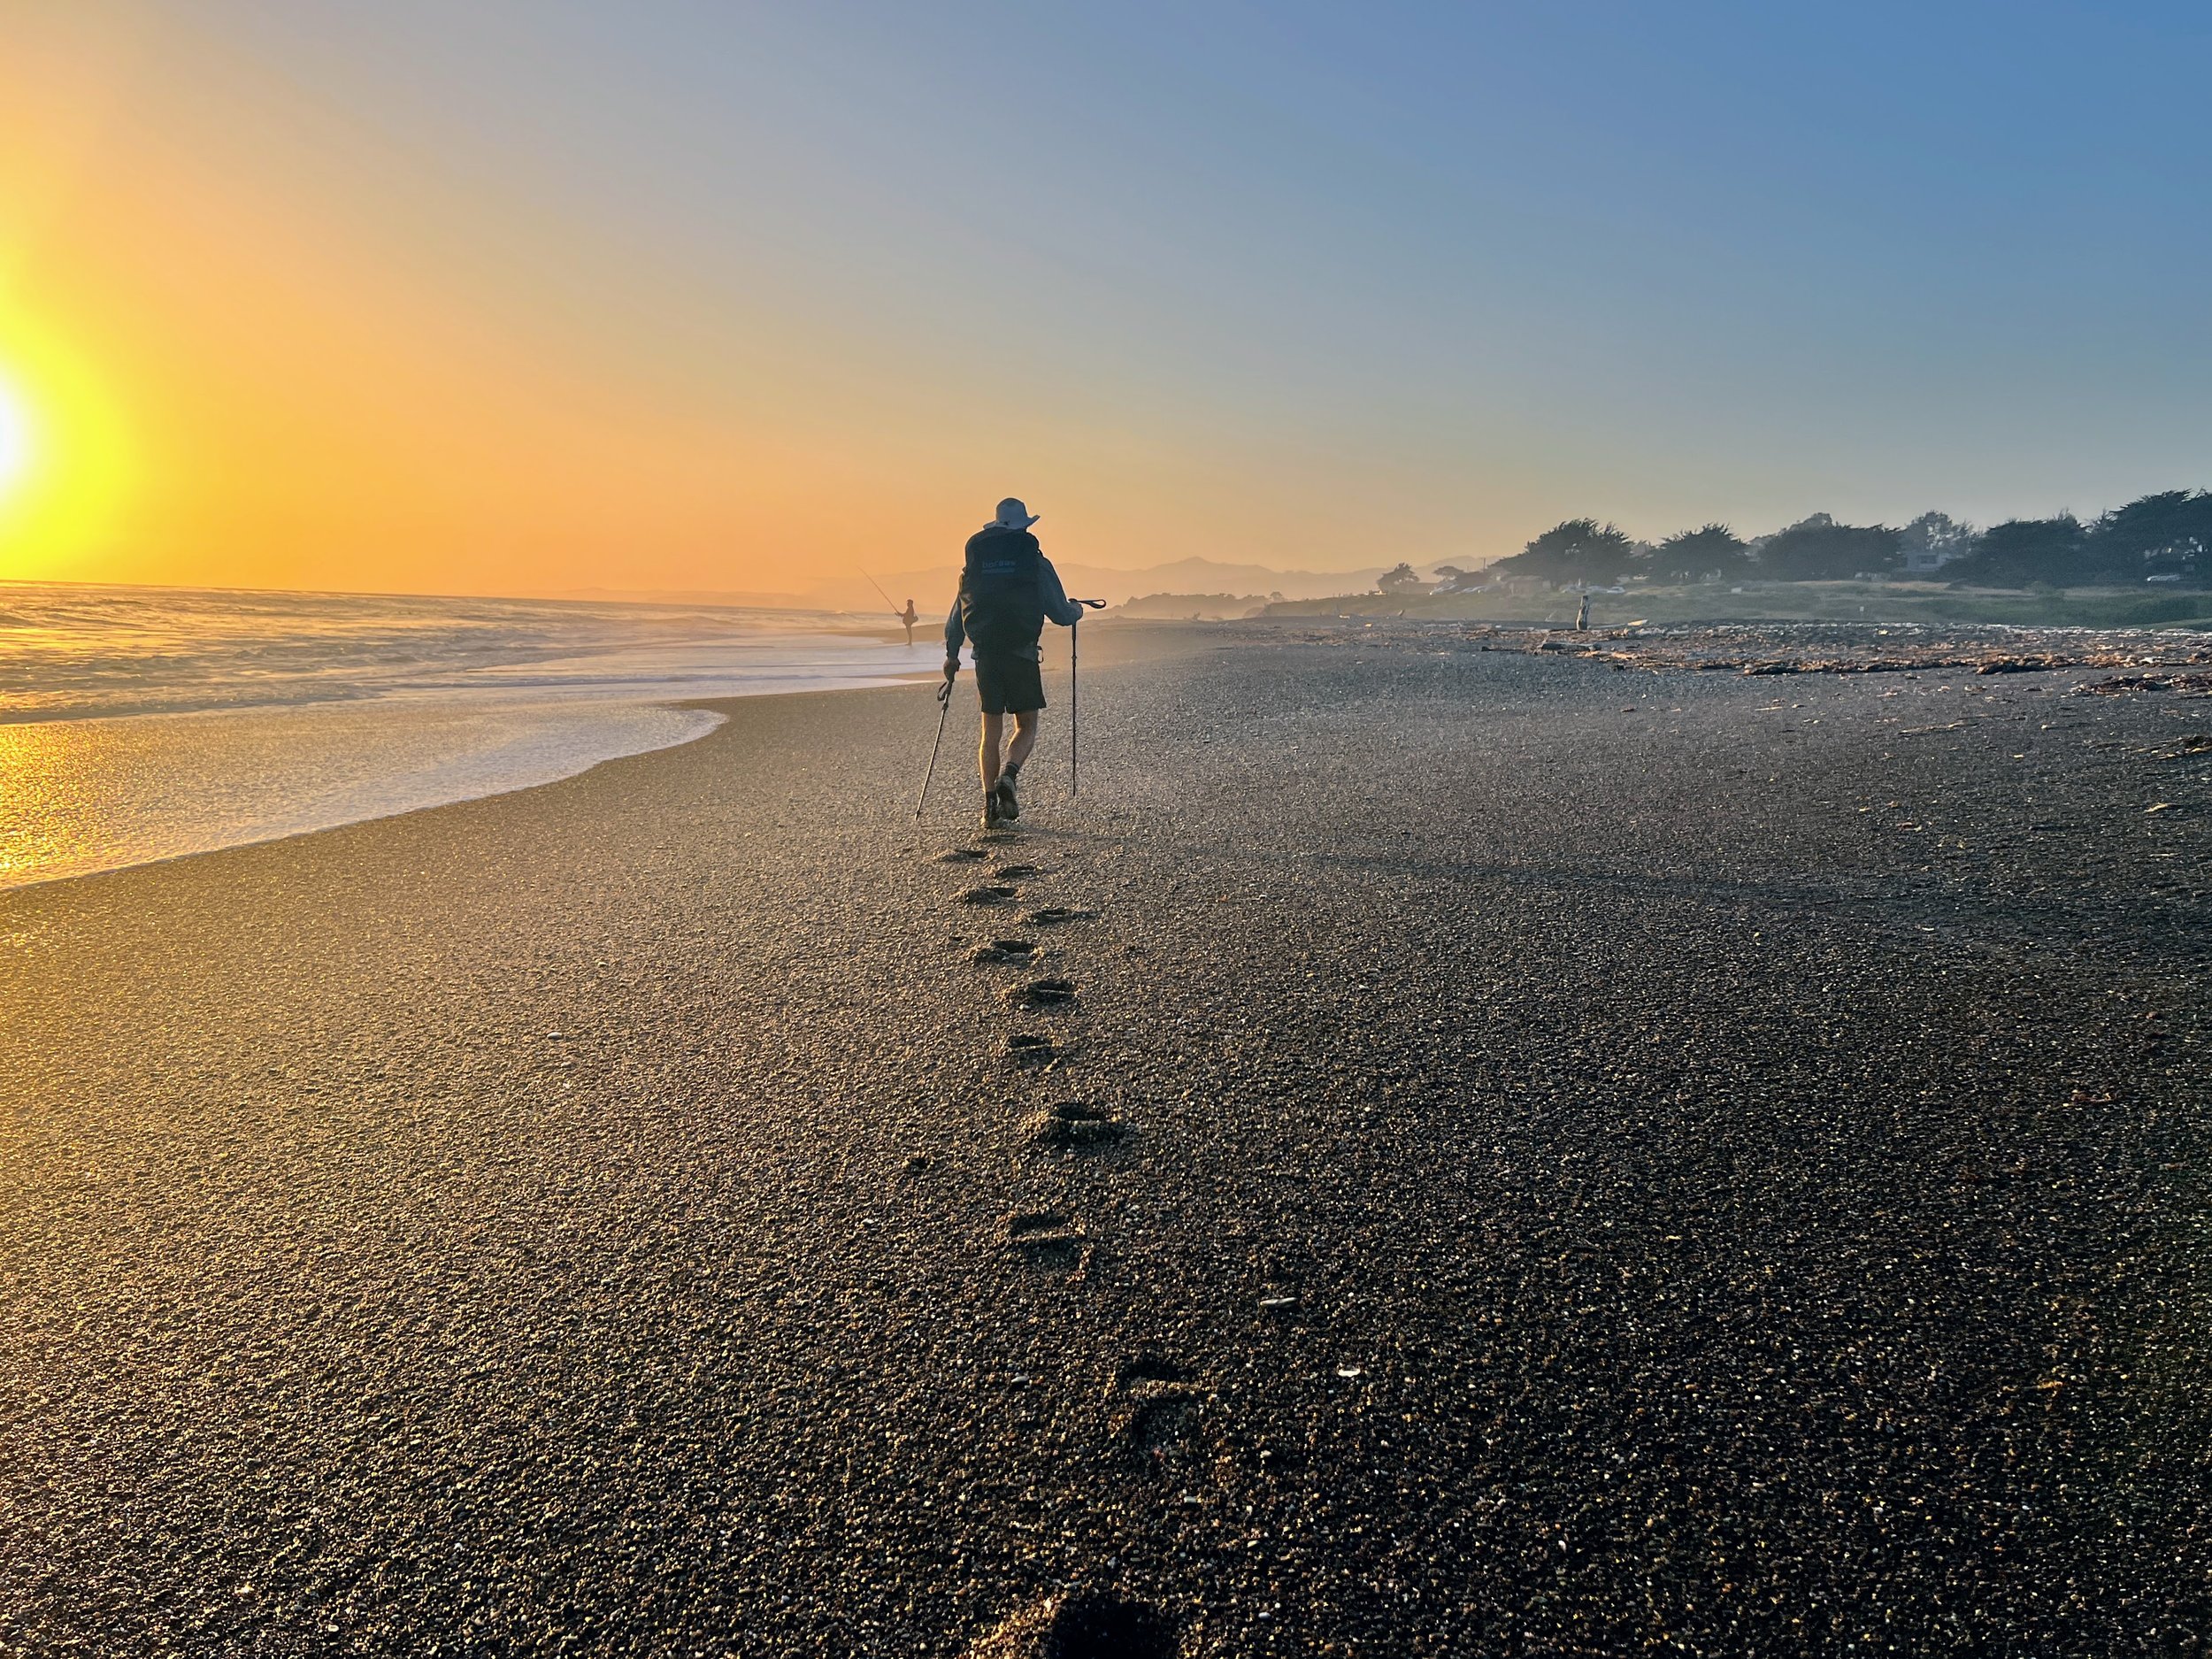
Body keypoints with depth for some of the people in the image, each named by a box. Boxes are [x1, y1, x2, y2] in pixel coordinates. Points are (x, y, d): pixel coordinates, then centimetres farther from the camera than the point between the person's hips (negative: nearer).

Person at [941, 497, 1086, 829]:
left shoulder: (974, 564, 9)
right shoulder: (1036, 563, -2)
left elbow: (956, 616, 11)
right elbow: (1061, 614, 0)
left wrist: (951, 655, 23)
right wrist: (1076, 610, 23)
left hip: (985, 656, 3)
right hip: (1022, 656, -3)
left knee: (991, 730, 9)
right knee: (1027, 725, 10)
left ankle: (990, 803, 2)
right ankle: (1009, 776, -15)